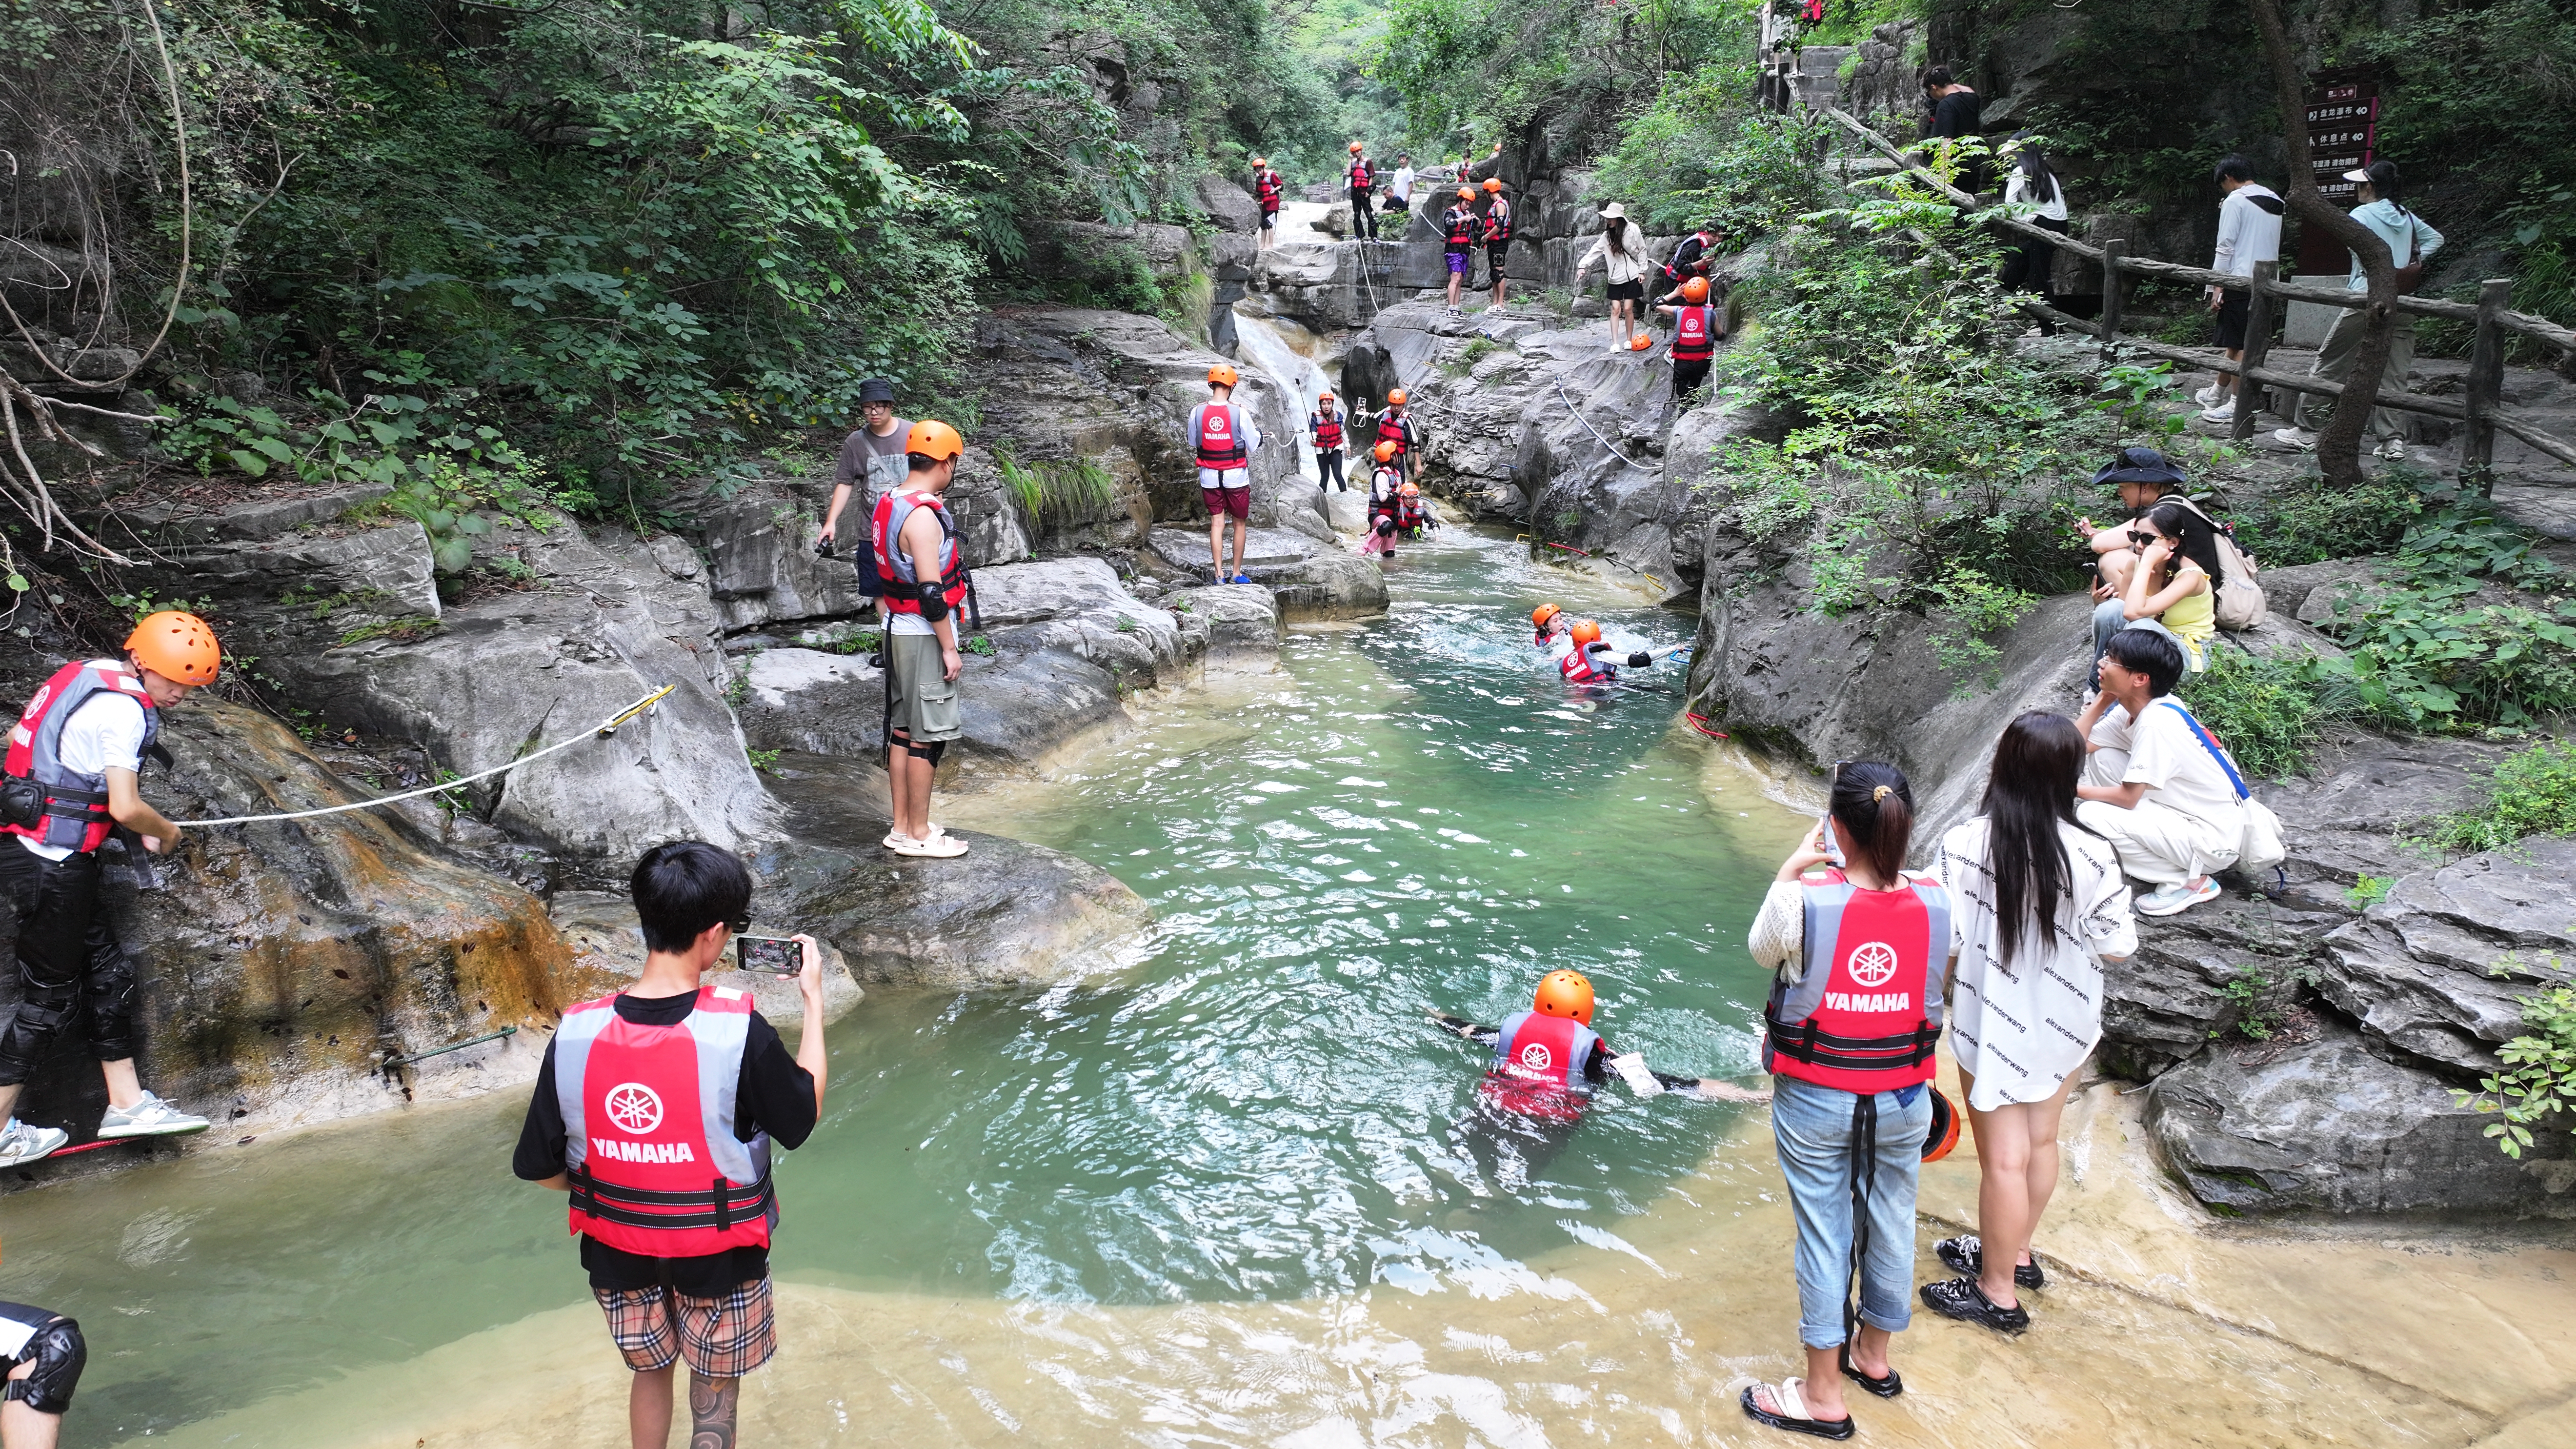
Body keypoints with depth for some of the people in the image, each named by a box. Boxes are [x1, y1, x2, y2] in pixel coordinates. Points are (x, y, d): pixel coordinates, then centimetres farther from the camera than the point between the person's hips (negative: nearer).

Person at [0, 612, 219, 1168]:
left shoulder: (87, 676, 12)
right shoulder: (123, 708, -18)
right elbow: (124, 808, -24)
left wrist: (140, 829, 13)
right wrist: (166, 831, -2)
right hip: (53, 865, -10)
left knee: (109, 971, 14)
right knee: (50, 996, 2)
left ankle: (127, 1103, 21)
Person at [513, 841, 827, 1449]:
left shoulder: (576, 1035, -19)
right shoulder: (739, 1031, -28)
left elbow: (539, 1168, -10)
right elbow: (805, 1116, -11)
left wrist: (613, 1182, 10)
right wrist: (814, 999, -4)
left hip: (618, 1253, 3)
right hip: (718, 1256, -3)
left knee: (650, 1368, 29)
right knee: (715, 1388, 21)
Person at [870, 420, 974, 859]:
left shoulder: (890, 505, 10)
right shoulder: (922, 515, -20)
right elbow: (931, 592, -22)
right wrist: (950, 648, -17)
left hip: (899, 627, 10)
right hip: (924, 634, -10)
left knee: (903, 729, 14)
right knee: (928, 735, -3)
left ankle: (902, 827, 21)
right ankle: (919, 834, 4)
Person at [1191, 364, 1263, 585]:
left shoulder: (1197, 413, -7)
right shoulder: (1240, 413, -14)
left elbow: (1193, 444, 7)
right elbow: (1254, 446, -6)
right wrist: (1257, 430, 13)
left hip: (1209, 476, 2)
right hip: (1236, 475, -2)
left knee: (1216, 523, 8)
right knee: (1240, 524, 12)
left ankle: (1219, 573, 5)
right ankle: (1237, 573, 16)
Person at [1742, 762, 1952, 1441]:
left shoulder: (1801, 900, -23)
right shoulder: (1936, 901, -13)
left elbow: (1763, 948, -1)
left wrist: (1792, 867, 4)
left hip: (1814, 1100, -3)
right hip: (1903, 1099, 3)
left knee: (1824, 1233, 9)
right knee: (1890, 1224, 21)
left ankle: (1823, 1396, 21)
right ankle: (1875, 1356, 43)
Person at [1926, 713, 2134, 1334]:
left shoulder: (1963, 843, -22)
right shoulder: (2092, 856, -18)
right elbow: (2118, 945, -8)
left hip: (1991, 1020, -3)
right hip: (2063, 1020, 3)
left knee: (2003, 1158, 9)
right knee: (2040, 1140, 23)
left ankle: (1998, 1292, 23)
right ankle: (2014, 1251, 43)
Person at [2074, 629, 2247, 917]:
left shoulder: (2156, 723, -26)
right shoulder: (2134, 708, 0)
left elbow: (2127, 797, -21)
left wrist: (2073, 789, -10)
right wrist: (2103, 699, -3)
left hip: (2213, 840, -9)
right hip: (2185, 811, 9)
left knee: (2091, 815, -22)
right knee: (2100, 754, 3)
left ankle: (2189, 880, -6)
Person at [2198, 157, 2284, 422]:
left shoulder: (2235, 201, -7)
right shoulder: (2275, 203, 17)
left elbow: (2226, 247, -11)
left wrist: (2217, 287, -10)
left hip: (2241, 281, -8)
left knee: (2238, 344, -4)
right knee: (2238, 342, 16)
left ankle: (2237, 405, -4)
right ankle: (2218, 393, 27)